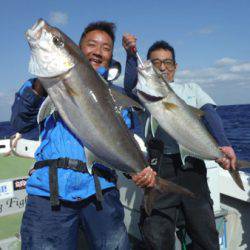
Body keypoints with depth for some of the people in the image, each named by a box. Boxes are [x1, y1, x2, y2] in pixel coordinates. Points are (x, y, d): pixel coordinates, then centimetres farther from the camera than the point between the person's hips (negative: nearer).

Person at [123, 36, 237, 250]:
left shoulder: (191, 89, 21)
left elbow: (209, 113, 4)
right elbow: (130, 89, -10)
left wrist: (223, 144, -14)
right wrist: (132, 54, -20)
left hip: (193, 164, 3)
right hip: (160, 166, -2)